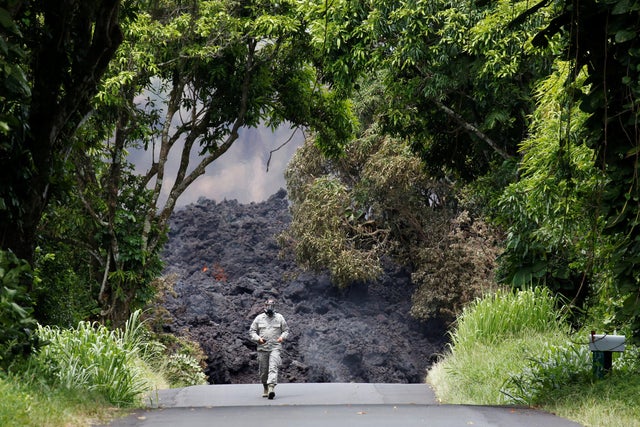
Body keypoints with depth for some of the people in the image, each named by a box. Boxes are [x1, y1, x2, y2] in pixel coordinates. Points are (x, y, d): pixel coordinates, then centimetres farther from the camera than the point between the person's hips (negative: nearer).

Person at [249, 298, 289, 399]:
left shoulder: (279, 318, 9)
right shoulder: (259, 318, 8)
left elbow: (286, 330, 15)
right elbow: (252, 331, 10)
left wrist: (282, 337, -6)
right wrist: (258, 338, -8)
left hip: (275, 347, -2)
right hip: (262, 347, 2)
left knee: (273, 367, -19)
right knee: (263, 370, 7)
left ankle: (271, 388, -30)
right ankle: (265, 388, 26)